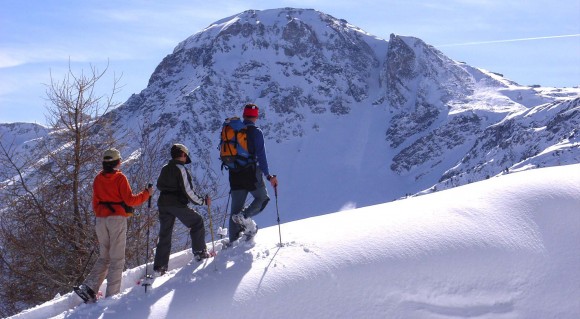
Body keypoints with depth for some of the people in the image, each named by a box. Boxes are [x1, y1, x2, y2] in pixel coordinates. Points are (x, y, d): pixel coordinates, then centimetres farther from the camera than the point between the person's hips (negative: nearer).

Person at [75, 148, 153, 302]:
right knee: (117, 259, -1)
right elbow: (130, 200, -11)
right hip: (117, 219, -6)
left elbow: (95, 204, 15)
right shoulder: (120, 178, -7)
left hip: (101, 220, 6)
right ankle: (112, 294, -6)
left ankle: (89, 286, -1)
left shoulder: (97, 179, 10)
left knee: (104, 257, 15)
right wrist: (146, 194, 2)